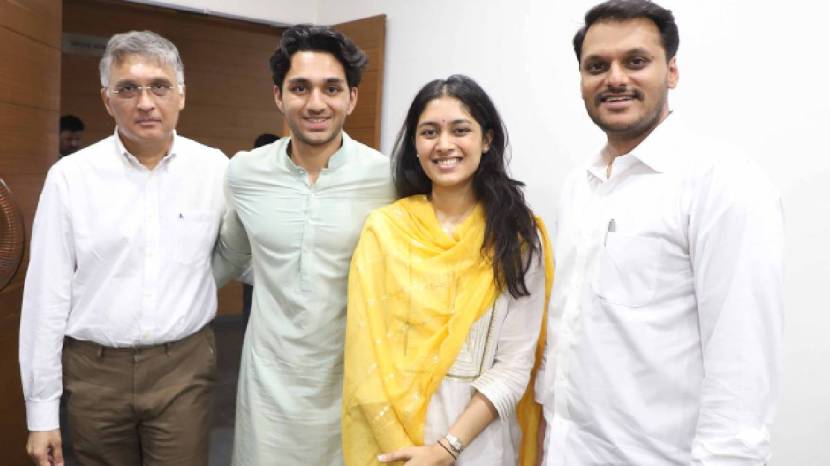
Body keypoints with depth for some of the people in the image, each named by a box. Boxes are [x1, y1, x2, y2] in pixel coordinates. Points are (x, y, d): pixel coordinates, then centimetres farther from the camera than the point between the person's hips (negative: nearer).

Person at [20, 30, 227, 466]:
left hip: (184, 367, 0)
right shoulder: (70, 176, -6)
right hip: (94, 371, 0)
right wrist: (42, 410, -1)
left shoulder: (214, 168, -4)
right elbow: (47, 297, -4)